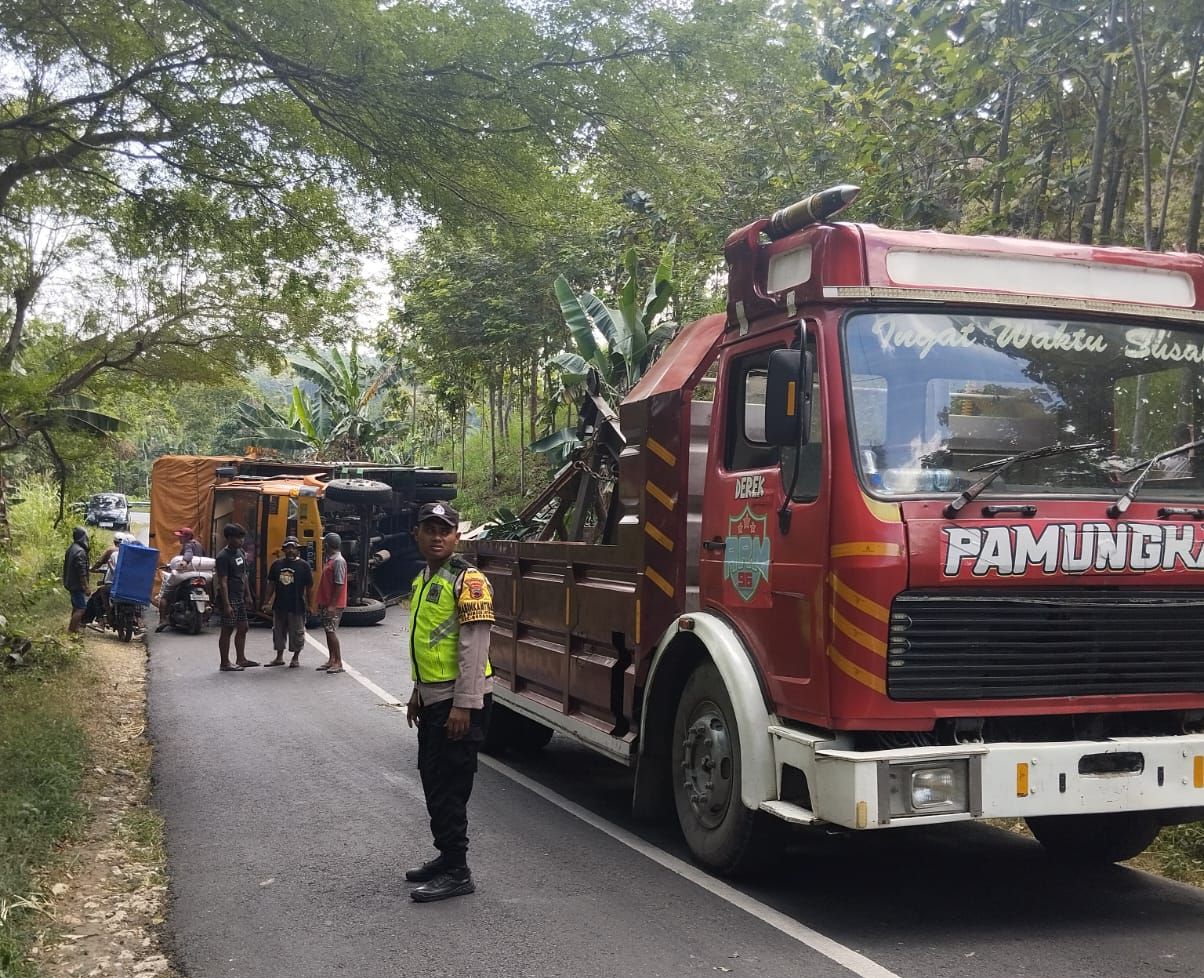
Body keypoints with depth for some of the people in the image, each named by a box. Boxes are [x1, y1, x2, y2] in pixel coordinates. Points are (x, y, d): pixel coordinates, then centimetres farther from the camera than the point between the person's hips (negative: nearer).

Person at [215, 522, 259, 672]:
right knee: (227, 630, -2)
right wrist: (226, 604, -22)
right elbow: (222, 582, -19)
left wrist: (248, 594, 18)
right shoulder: (223, 557, -16)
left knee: (242, 628, 13)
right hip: (229, 598, -9)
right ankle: (225, 663, 5)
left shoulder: (241, 553, 10)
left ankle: (241, 659, 23)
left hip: (240, 598, 9)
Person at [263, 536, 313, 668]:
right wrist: (268, 601, 7)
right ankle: (279, 657, 24)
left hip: (296, 606, -4)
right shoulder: (277, 564, 7)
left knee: (296, 632, 3)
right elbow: (271, 584, 11)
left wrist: (308, 604, -6)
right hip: (279, 606, 4)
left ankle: (296, 658, 17)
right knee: (278, 632, 12)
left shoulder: (303, 565, -4)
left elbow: (309, 586, -4)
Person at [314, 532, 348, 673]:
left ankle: (338, 663, -7)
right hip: (326, 603, 10)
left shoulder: (338, 561, -16)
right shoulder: (329, 560, 14)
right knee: (328, 631, 12)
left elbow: (339, 585, -21)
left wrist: (332, 605, -22)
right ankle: (331, 660, 19)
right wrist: (322, 603, 19)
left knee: (331, 632, -10)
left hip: (334, 605, -10)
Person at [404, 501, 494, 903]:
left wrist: (463, 705, -22)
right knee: (433, 780, 16)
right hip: (432, 699, 9)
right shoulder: (422, 580, 14)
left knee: (449, 786, -6)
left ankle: (457, 873, 2)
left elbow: (474, 647, -20)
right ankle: (446, 856, 28)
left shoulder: (466, 579, -14)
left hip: (459, 701, -9)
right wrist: (418, 691, 21)